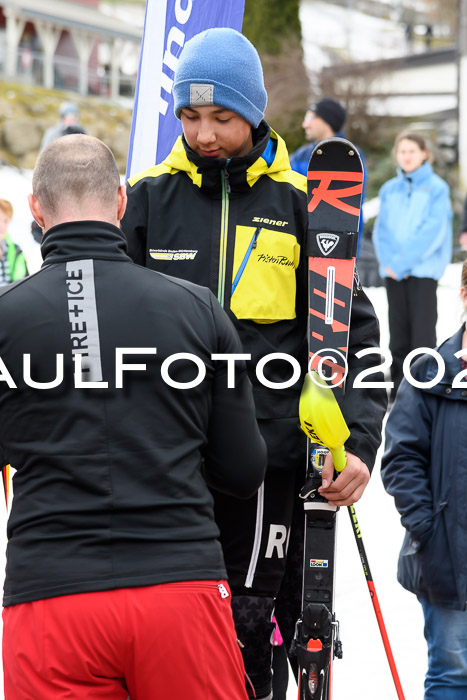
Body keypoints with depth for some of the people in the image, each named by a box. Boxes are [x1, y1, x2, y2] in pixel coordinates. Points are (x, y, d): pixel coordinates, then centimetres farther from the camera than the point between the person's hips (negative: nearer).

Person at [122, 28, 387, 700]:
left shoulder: (295, 205, 3)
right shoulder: (148, 199, 4)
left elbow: (353, 332, 4)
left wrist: (359, 441, -7)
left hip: (267, 450, -1)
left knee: (248, 623, 6)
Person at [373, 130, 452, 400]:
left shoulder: (437, 188, -3)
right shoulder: (389, 189, 11)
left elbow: (433, 233, -10)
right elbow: (381, 230, 7)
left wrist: (403, 262, -14)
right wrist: (389, 261, -9)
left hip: (424, 268, -4)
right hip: (393, 272, 4)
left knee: (423, 332, -7)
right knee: (399, 334, 8)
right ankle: (399, 392, 14)